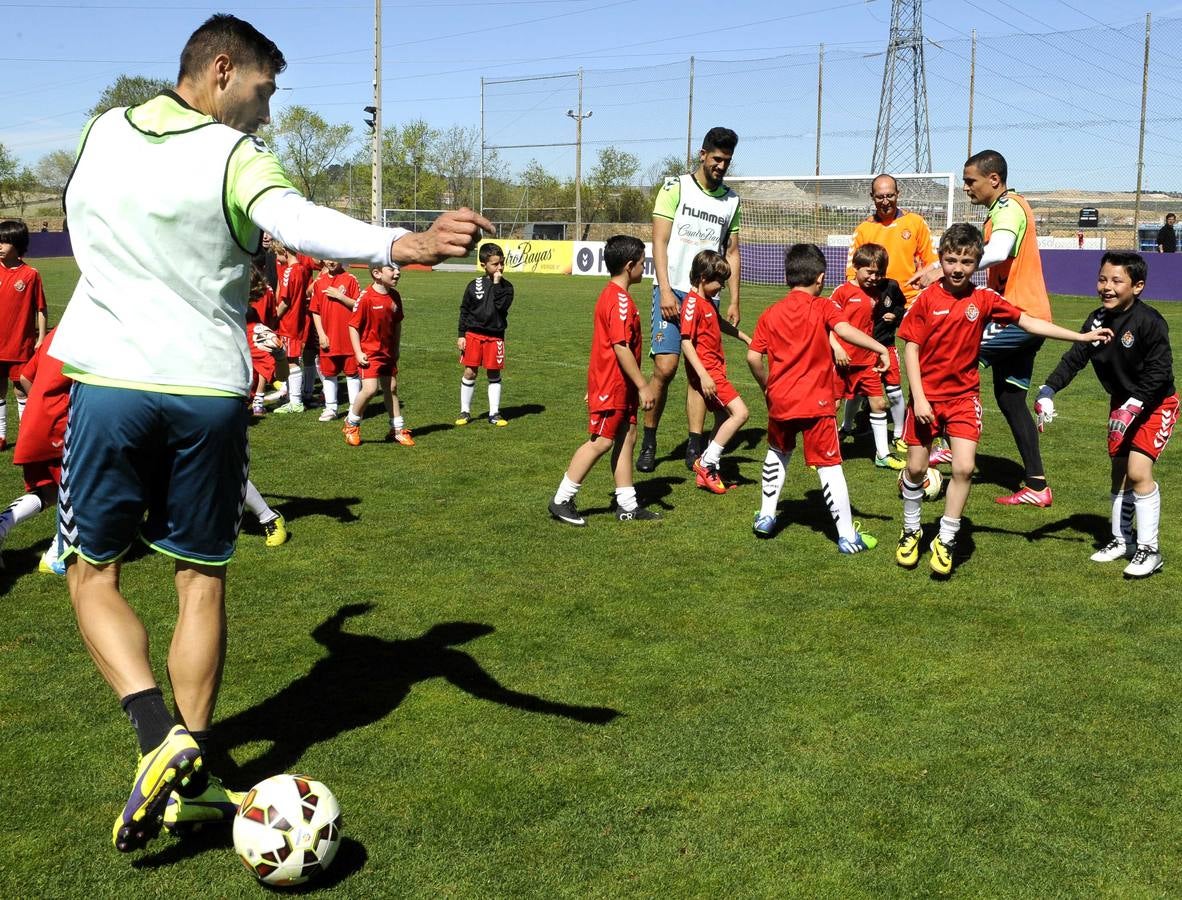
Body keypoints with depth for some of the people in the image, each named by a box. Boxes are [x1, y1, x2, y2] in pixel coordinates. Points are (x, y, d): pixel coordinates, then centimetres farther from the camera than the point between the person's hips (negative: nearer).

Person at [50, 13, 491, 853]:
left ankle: (161, 737, -5)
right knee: (202, 576, 12)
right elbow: (302, 224, -29)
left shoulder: (100, 132, 7)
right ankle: (190, 777, 14)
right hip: (210, 390, -2)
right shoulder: (237, 158, -8)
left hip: (109, 380, 2)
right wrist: (400, 245, -43)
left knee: (92, 569, 14)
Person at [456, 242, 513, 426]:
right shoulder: (474, 285, 0)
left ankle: (494, 413, 15)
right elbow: (464, 311, 6)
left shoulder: (506, 286, 0)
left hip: (495, 336, 0)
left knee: (494, 374, 6)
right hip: (473, 335, 0)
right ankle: (465, 411, 14)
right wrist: (461, 335, 1)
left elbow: (502, 305, -18)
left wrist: (497, 284, -17)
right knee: (469, 372, 2)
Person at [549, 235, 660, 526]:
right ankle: (562, 501, 3)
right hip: (611, 385, -10)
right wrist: (643, 385, -20)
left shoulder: (609, 295, 13)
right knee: (601, 442, -4)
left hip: (620, 385, 10)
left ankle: (627, 505, 16)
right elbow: (621, 347, -23)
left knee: (626, 438, 11)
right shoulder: (621, 300, -19)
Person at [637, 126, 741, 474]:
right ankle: (648, 442, 4)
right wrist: (665, 291, -13)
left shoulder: (731, 200, 14)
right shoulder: (676, 188, 1)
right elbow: (659, 242, -4)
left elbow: (732, 253, 17)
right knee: (665, 367, -10)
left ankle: (695, 448, 5)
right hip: (673, 290, -4)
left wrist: (734, 302, 10)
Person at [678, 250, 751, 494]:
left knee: (724, 420, 12)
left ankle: (708, 473, 17)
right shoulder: (693, 303, -15)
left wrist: (746, 338, 45)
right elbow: (686, 342, -22)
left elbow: (721, 323, 35)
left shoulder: (707, 302, 14)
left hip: (715, 370, 10)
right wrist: (703, 375, -28)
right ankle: (706, 463, -9)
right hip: (707, 371, -10)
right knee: (740, 412, -15)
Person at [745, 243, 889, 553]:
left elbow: (754, 358, 2)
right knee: (830, 466, -1)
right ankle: (847, 536, 0)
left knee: (778, 452, 28)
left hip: (780, 400, 4)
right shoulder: (823, 307, -3)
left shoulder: (771, 313, 6)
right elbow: (844, 329, -23)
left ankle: (766, 517, 33)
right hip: (816, 403, -4)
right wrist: (879, 348, -26)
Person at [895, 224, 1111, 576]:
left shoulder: (984, 299, -2)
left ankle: (946, 541, 4)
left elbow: (1028, 322, 2)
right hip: (926, 395, -1)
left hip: (964, 395, 1)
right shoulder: (926, 298, -7)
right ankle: (911, 532, 29)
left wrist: (1083, 336, 0)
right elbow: (911, 348, -6)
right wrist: (919, 398, -12)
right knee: (916, 467, 6)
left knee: (964, 467, -11)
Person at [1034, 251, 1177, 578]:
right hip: (1122, 402, 7)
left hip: (1155, 403, -7)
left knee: (1138, 470, -17)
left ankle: (1148, 549, -7)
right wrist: (1048, 390, -18)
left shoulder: (1149, 322, -24)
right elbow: (1075, 358, -5)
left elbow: (1159, 371, -23)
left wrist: (1133, 406, -29)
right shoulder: (1097, 320, -5)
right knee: (1119, 471, 12)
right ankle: (1121, 539, 27)